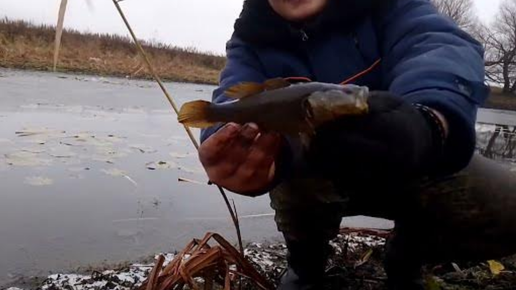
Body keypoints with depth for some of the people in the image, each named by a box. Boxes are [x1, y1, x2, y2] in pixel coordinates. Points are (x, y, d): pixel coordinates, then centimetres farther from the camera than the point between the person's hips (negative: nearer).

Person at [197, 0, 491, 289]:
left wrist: (427, 125, -54)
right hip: (323, 178, 1)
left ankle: (407, 265, 10)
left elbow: (442, 46, -31)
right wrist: (239, 146, -53)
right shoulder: (252, 42, -9)